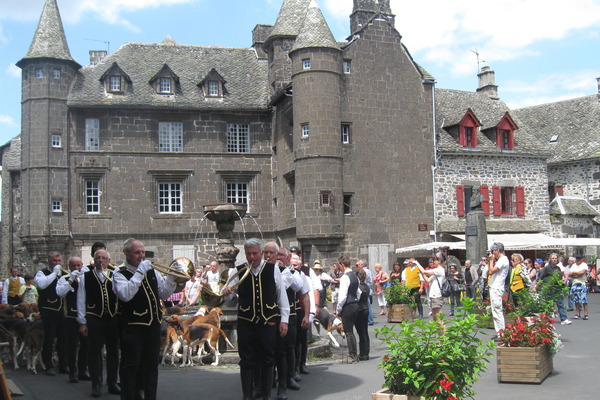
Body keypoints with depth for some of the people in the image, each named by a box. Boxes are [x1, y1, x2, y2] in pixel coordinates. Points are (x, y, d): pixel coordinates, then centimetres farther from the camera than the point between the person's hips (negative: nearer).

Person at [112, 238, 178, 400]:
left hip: (153, 326, 6)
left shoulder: (151, 271, 14)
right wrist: (139, 273, -24)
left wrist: (172, 277, -3)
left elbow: (164, 294, 13)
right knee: (131, 366, -1)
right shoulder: (119, 274, -5)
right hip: (133, 328, -6)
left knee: (151, 365, 13)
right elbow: (125, 294, -24)